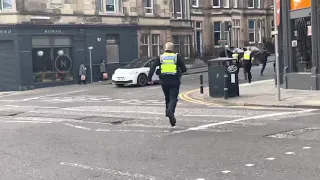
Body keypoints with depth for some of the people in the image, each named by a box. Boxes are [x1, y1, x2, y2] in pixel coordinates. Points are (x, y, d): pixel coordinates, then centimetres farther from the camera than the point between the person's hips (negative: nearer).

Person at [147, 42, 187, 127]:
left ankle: (168, 111, 22)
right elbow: (184, 69, 2)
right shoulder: (177, 57, 3)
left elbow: (152, 68, -3)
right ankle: (170, 111, -30)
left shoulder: (160, 57, 7)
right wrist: (180, 72, 23)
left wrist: (149, 78, -2)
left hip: (164, 81, 2)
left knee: (167, 98, 19)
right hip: (175, 81, -2)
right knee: (173, 98, -5)